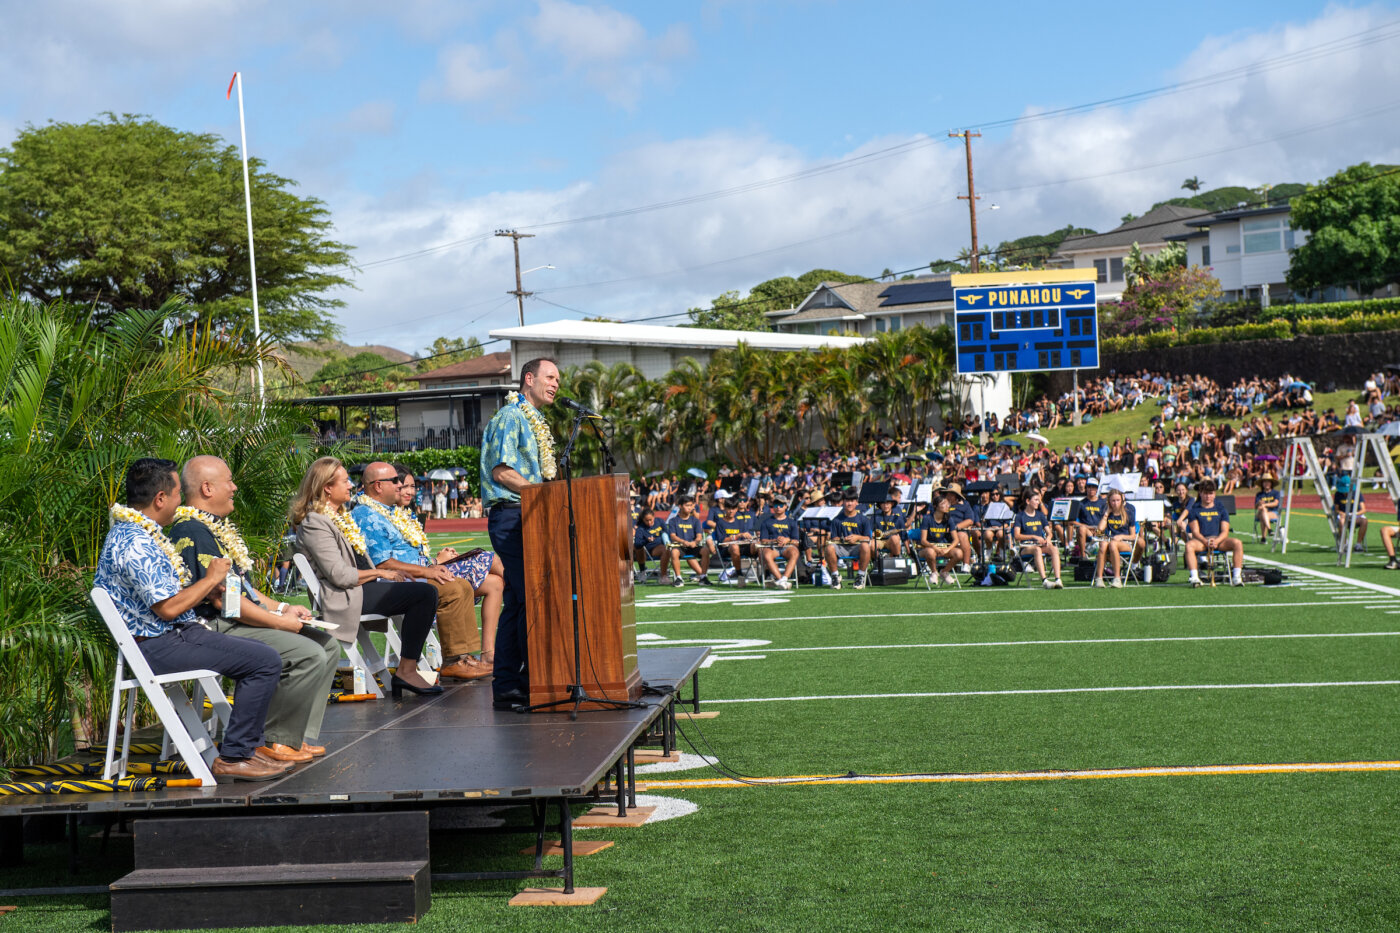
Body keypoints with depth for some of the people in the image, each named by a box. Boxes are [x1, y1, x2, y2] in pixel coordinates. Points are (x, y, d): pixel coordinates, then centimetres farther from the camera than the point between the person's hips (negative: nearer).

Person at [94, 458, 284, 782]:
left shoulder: (136, 531, 14)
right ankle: (233, 757, -10)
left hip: (175, 633, 11)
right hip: (158, 645, -11)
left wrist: (209, 585, 5)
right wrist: (210, 579, -11)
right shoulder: (136, 543, -21)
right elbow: (169, 607, -25)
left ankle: (246, 746, 19)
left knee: (260, 653, 17)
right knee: (266, 662, -16)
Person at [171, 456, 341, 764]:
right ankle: (276, 741, -10)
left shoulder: (214, 526, 18)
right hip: (219, 628, -11)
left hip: (245, 619, 11)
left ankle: (300, 737, 5)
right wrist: (280, 622, -16)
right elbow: (222, 599, -22)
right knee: (310, 655, -23)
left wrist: (282, 608, 11)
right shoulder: (193, 531, -17)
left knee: (327, 645, 7)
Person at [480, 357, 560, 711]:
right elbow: (501, 472, -15)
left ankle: (508, 687, 11)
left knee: (517, 601, 8)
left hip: (528, 517, 10)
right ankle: (533, 680, -9)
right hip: (511, 515, -10)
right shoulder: (510, 416, -7)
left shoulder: (534, 422, 23)